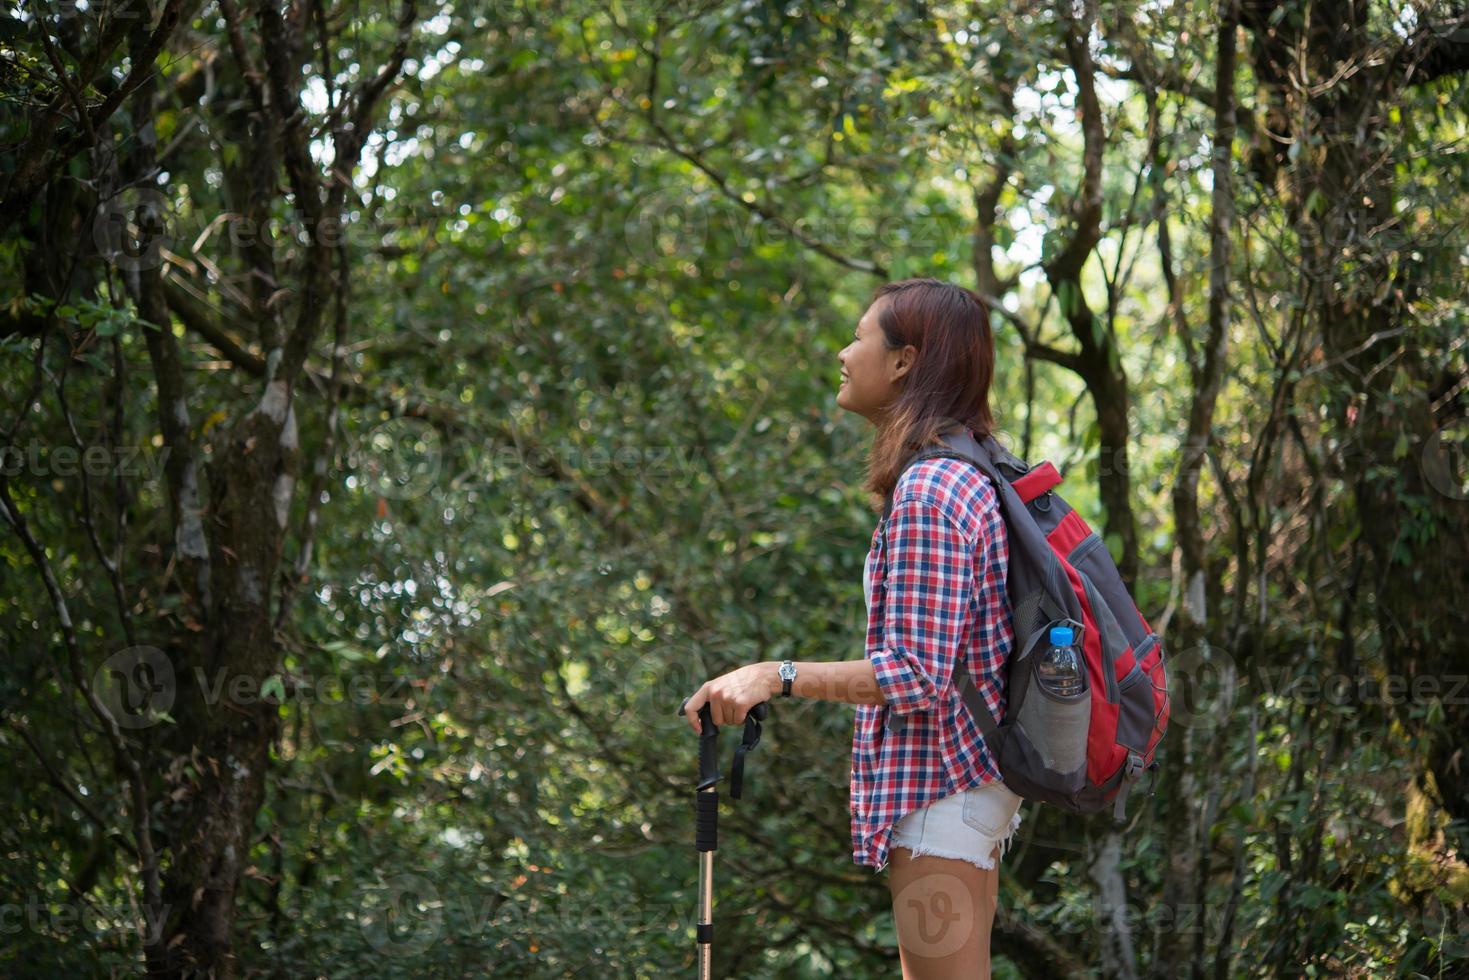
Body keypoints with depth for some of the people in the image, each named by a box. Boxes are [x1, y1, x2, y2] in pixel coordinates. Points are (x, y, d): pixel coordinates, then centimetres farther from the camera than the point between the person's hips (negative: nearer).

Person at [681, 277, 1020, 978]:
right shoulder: (973, 476, 12)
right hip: (974, 778, 10)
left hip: (937, 788, -10)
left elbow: (915, 674, -22)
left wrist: (778, 676, -20)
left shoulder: (928, 490, -18)